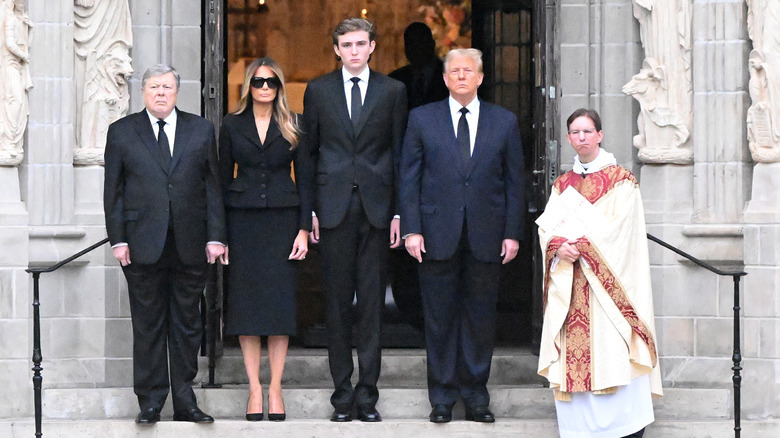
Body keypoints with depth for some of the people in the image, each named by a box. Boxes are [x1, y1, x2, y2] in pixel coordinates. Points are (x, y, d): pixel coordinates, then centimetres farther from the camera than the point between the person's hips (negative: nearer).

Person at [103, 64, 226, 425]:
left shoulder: (201, 130, 9)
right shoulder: (122, 132, 6)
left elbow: (212, 186, 7)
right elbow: (113, 190, 5)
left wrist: (215, 237, 0)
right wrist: (118, 239, -3)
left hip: (190, 245, 1)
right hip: (143, 246, -1)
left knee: (187, 326, 6)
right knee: (148, 326, 3)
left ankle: (184, 400, 13)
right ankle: (150, 403, 9)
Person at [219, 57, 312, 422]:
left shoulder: (293, 127, 5)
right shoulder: (232, 126, 7)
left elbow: (305, 178, 4)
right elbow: (223, 179, 7)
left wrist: (304, 228, -4)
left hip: (282, 219, 0)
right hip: (243, 220, 1)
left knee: (280, 302, -2)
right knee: (246, 301, 0)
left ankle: (275, 389, 4)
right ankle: (254, 389, 6)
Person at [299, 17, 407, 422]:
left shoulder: (392, 91, 7)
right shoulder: (318, 90, 8)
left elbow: (400, 154, 7)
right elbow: (308, 151, 8)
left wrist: (399, 211, 0)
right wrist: (309, 210, 1)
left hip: (376, 207, 0)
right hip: (334, 207, 0)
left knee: (372, 302, 1)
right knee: (337, 302, 3)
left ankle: (367, 393, 6)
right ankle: (342, 393, 9)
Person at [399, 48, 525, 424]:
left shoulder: (505, 122, 7)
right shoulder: (422, 119, 5)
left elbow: (514, 181, 7)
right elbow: (409, 178, 3)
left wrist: (512, 233, 0)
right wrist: (411, 229, -5)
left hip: (486, 237, 1)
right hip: (438, 234, -1)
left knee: (481, 318, 5)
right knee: (440, 318, 3)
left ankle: (475, 395, 15)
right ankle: (442, 397, 12)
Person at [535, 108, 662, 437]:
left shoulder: (620, 181, 1)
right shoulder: (562, 184, 16)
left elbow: (616, 229, -9)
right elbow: (547, 226, 7)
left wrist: (580, 246, -15)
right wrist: (559, 246, -14)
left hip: (605, 280, -4)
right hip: (567, 282, 5)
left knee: (610, 352, -10)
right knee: (572, 356, -1)